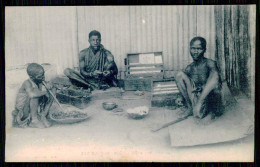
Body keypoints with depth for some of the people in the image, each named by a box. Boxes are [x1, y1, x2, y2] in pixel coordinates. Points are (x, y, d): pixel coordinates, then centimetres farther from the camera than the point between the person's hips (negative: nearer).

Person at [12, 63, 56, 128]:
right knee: (35, 94, -33)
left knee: (53, 91, -3)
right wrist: (44, 91, -29)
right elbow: (32, 94, -45)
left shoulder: (40, 81, -4)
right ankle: (34, 120, -20)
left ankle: (42, 116, -4)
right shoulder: (27, 83, -24)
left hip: (35, 108, 7)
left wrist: (48, 87, -19)